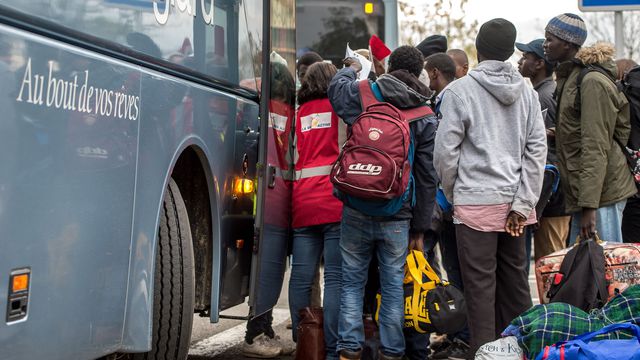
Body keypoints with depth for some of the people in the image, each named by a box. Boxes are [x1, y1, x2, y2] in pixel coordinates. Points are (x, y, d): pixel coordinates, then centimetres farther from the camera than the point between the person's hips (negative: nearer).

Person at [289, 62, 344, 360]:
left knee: (301, 277, 4)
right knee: (335, 277, -6)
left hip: (302, 202, 4)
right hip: (335, 200, -4)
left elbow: (293, 156, 18)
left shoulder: (300, 113, 17)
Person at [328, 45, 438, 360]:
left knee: (352, 281, 9)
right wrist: (419, 228, 8)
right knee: (393, 285, 10)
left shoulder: (362, 93, -2)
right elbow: (427, 179, 3)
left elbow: (336, 88, 22)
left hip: (357, 210, 0)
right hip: (397, 217, 1)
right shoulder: (426, 118, 3)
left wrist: (350, 69, 44)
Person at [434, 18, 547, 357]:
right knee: (515, 280, 14)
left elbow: (445, 151, -7)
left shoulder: (459, 90, -7)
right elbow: (537, 148, 2)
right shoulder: (526, 91, 7)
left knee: (480, 285, 0)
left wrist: (452, 194, 9)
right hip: (514, 201, 5)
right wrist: (522, 203, 1)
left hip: (476, 201, -5)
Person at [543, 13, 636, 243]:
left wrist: (589, 205, -23)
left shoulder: (592, 82, -13)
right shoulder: (568, 79, 17)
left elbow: (596, 149, -19)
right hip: (582, 193, 10)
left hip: (601, 191, -10)